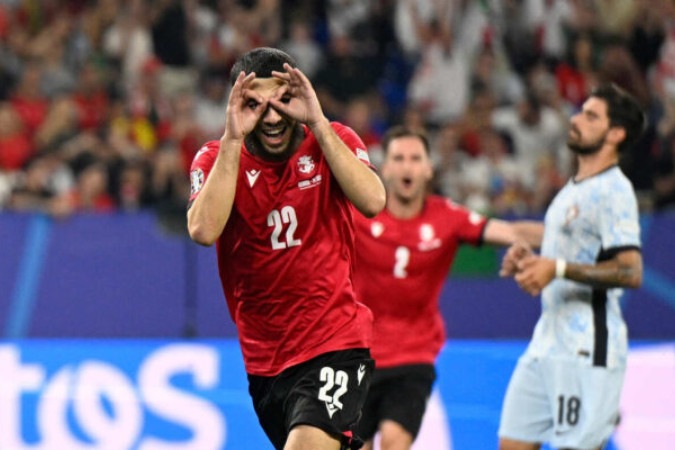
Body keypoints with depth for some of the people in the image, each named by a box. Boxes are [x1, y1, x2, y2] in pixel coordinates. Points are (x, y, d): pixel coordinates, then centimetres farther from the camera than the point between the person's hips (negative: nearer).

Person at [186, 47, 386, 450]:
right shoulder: (218, 158, 0)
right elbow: (203, 230, -20)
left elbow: (373, 202, -21)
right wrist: (233, 140, -22)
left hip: (335, 343, -4)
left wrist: (318, 124, -23)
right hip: (264, 357, 4)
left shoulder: (333, 141, -2)